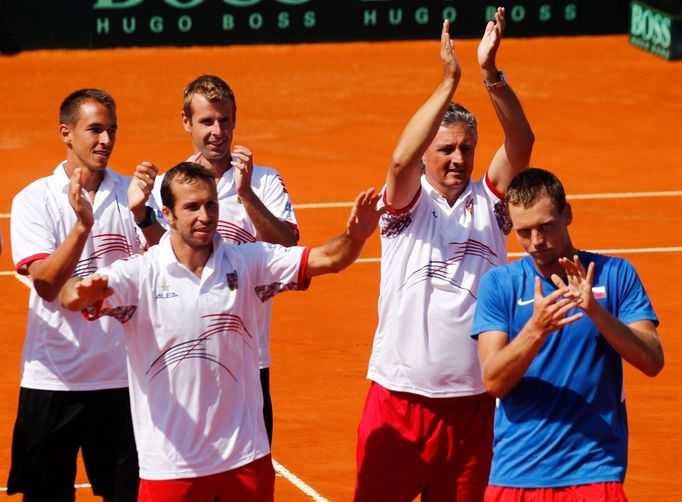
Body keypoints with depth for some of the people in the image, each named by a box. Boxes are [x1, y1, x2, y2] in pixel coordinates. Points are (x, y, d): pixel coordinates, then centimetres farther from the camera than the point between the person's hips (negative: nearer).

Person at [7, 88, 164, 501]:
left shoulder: (132, 195, 3)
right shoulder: (34, 200, -2)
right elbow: (46, 284, -13)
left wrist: (141, 213, -24)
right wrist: (82, 223, -26)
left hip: (122, 377, 1)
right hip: (52, 379, -1)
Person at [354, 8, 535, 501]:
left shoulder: (488, 203, 6)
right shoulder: (407, 205, 0)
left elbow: (521, 143, -9)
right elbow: (401, 160, -21)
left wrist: (492, 74, -23)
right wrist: (450, 81, -26)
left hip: (471, 402, 3)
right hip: (398, 399, -2)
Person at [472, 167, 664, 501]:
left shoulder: (616, 275, 2)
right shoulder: (498, 284, 1)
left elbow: (652, 362, -8)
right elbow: (493, 382, -8)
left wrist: (595, 309, -21)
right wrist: (536, 329, -24)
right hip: (516, 474, 1)